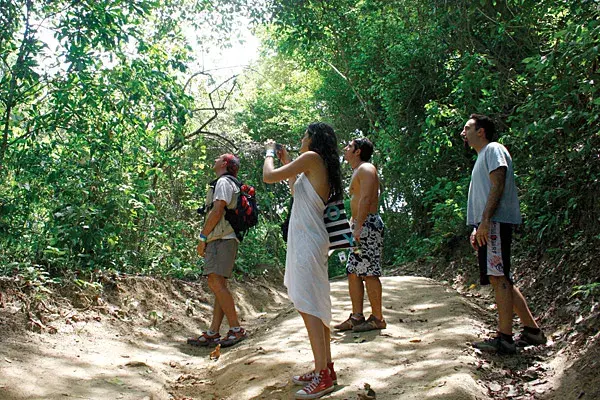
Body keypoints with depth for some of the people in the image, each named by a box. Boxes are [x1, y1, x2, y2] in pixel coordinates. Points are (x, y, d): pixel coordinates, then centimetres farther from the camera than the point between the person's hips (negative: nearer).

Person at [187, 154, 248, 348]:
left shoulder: (223, 182, -4)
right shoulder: (228, 184, 27)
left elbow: (217, 211, -15)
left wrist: (202, 238, -12)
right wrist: (206, 239, 19)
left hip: (221, 239, -11)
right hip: (220, 240, 11)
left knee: (216, 283, -17)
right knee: (218, 285, 6)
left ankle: (236, 329, -17)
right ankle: (213, 333, 6)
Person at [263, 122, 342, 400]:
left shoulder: (312, 157, -9)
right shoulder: (322, 168, 19)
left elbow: (268, 177, -9)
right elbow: (296, 190, 32)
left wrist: (269, 153, 9)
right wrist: (286, 162, 32)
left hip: (307, 240, -10)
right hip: (308, 241, 10)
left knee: (309, 307, -10)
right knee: (316, 307, 12)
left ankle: (323, 376, -8)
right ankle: (325, 369, 19)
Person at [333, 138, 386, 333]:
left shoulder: (366, 169, -8)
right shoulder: (357, 172, 24)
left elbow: (366, 199, -19)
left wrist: (358, 226, -25)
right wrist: (351, 224, 23)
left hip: (368, 225, -10)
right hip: (359, 226, 10)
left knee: (369, 272, -8)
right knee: (353, 271, 9)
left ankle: (377, 318, -1)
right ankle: (357, 317, 13)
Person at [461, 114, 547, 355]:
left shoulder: (494, 149, -2)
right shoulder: (482, 156, 27)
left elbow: (497, 185, -15)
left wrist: (485, 221, -22)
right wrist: (477, 229, 21)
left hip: (495, 223, -10)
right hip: (487, 225, 10)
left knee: (498, 278, -11)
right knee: (500, 279, 10)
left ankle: (505, 339, -9)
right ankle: (532, 330, 16)